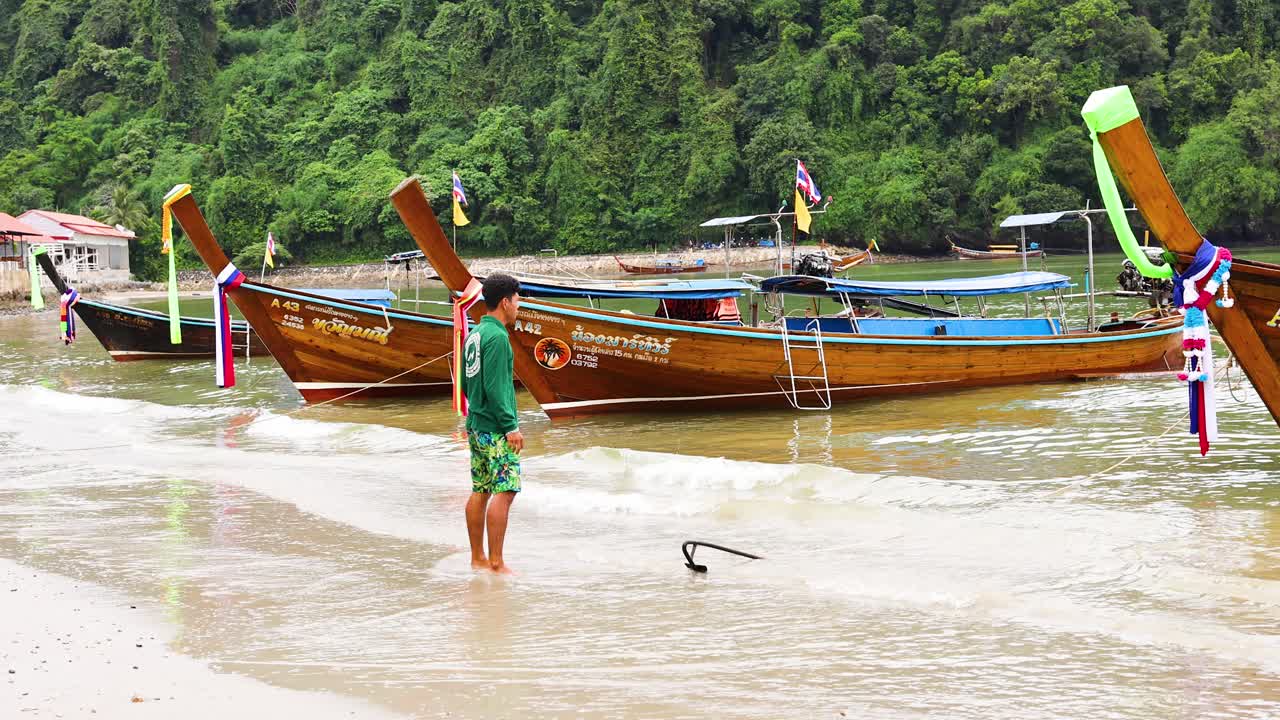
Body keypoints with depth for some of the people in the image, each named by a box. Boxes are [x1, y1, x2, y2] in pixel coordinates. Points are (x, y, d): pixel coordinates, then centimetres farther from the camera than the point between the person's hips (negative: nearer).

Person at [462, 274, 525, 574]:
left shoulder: (473, 334, 13)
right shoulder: (497, 337, -16)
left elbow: (465, 383, 19)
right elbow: (495, 388, -20)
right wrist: (511, 427, -18)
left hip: (475, 425, 10)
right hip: (495, 429, -10)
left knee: (480, 491, 12)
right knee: (504, 491, -9)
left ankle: (478, 559, 17)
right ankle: (496, 563, -10)